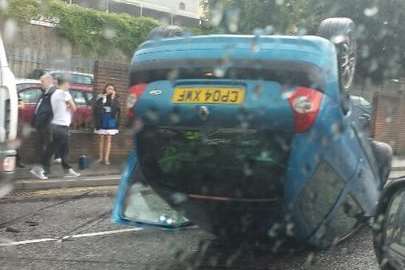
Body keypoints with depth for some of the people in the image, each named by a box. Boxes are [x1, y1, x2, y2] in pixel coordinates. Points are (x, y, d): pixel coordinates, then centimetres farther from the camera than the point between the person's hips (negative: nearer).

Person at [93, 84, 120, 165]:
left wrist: (113, 98, -14)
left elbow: (116, 109, -12)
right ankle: (101, 157, 14)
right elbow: (95, 108, -9)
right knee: (102, 139, 7)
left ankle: (106, 158, 1)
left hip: (110, 121, 0)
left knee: (108, 139, 1)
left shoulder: (115, 99, 3)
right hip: (102, 121, 0)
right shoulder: (100, 98, 2)